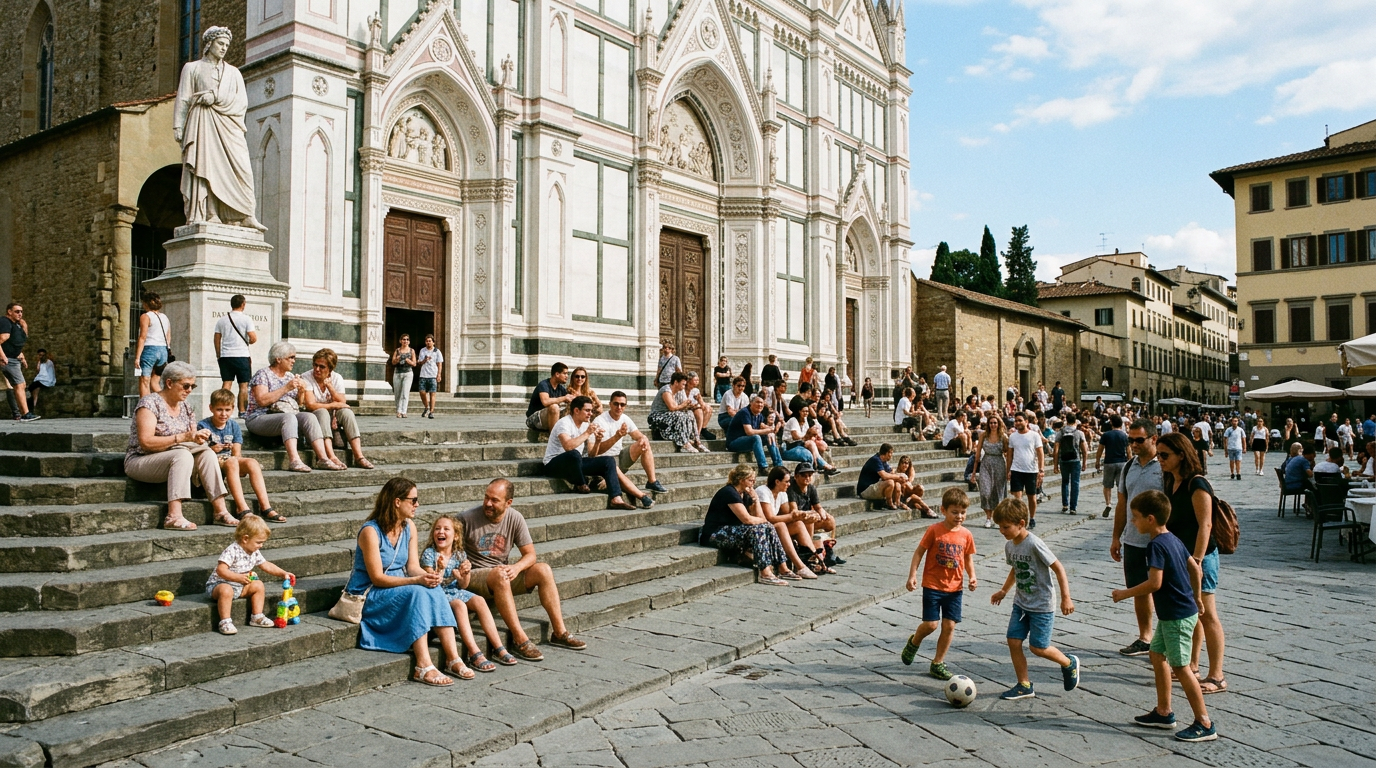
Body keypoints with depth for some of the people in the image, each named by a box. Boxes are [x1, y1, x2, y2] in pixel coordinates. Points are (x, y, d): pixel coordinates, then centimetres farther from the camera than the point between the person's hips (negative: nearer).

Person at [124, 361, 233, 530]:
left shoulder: (186, 408, 11)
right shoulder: (150, 402, -12)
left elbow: (192, 440, 11)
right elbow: (146, 442, -22)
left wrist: (198, 438, -14)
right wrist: (183, 437, -27)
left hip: (171, 459, 7)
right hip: (139, 462, -7)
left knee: (207, 453, -18)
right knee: (183, 455, -33)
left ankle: (220, 510, -23)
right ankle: (174, 516, -42)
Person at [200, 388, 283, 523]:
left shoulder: (234, 426, 12)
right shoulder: (203, 426, -1)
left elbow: (237, 454, 7)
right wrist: (211, 450, -27)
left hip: (232, 462, 5)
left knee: (252, 462, -25)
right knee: (232, 461, -36)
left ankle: (266, 508, -32)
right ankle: (243, 510, -46)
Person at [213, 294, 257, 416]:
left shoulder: (221, 320, 9)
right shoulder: (246, 319, -4)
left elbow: (217, 339, 11)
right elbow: (253, 338, -11)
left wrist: (218, 355, 20)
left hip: (225, 356, 4)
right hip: (242, 356, -4)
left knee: (226, 383, 5)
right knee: (244, 385, 2)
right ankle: (242, 411, 1)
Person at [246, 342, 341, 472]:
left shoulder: (290, 377, 19)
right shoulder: (263, 374, -1)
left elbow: (297, 405, 18)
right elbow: (262, 401, -17)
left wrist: (300, 392, -2)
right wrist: (286, 388, -17)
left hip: (288, 418, 6)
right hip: (260, 418, -6)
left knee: (309, 417, -23)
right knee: (289, 417, -36)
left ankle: (323, 458, -33)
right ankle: (294, 460, -50)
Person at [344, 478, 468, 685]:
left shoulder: (409, 527, 4)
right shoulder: (371, 531, -20)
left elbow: (413, 566, 2)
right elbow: (377, 578, -21)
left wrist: (429, 576, -21)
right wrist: (417, 580, -31)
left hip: (399, 588, 7)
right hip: (369, 595, -7)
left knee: (434, 591, -24)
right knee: (417, 593, -33)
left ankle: (453, 658, -26)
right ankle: (423, 667, -34)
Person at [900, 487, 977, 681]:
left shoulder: (966, 535, 0)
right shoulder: (934, 530, -10)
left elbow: (968, 558, 12)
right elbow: (919, 552, -5)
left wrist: (972, 577, -4)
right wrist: (912, 575, -11)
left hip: (954, 588, 4)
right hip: (932, 586, -3)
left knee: (949, 625, 3)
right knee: (931, 624, -7)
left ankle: (938, 663, 18)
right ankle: (914, 642, 26)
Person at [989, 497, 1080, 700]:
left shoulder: (1034, 544, -23)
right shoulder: (1009, 546, 1)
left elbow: (1058, 568, -18)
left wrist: (1066, 598, -19)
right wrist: (1004, 591, 20)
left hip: (1042, 605, -7)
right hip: (1021, 603, 7)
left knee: (1038, 647, -2)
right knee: (1013, 641, -1)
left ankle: (1069, 664, 27)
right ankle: (1024, 685, 12)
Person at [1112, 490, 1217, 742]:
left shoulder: (1156, 545, -21)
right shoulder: (1173, 539, 8)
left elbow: (1155, 583, -27)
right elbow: (1196, 570, 16)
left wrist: (1125, 594, -17)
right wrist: (1197, 598, 27)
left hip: (1177, 616, -10)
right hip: (1176, 612, 10)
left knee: (1180, 667, -3)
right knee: (1157, 655, 17)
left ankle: (1205, 724, 4)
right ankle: (1163, 712, 25)